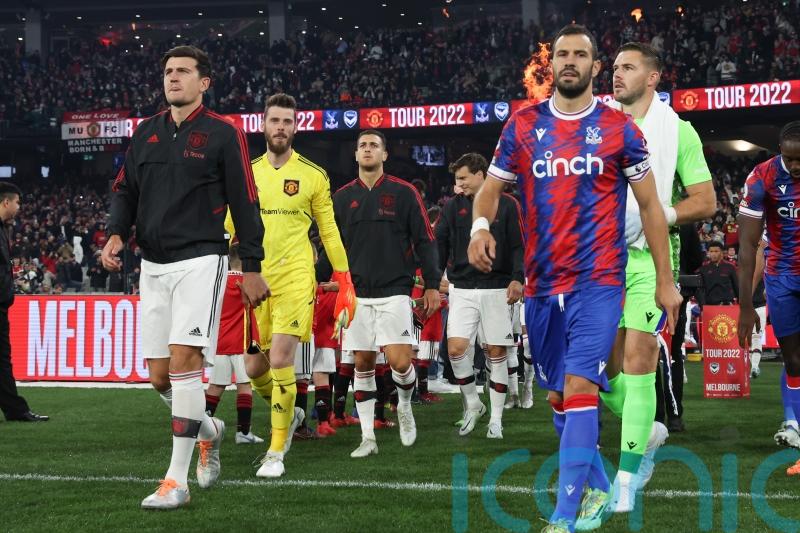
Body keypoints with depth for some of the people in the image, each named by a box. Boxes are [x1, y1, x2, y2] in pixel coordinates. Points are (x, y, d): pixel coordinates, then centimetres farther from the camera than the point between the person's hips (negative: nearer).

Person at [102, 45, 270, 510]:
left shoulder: (223, 134, -2)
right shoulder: (147, 132, 13)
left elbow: (245, 204, -1)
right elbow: (125, 189, 17)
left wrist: (252, 268, -3)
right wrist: (117, 234, -3)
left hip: (201, 261, -6)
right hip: (154, 265, 6)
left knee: (183, 361, -16)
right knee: (159, 375, 5)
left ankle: (177, 480, -12)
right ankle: (207, 430, 34)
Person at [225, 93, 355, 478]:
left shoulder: (313, 175, 2)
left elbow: (329, 230, 7)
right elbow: (229, 228, 14)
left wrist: (344, 280, 3)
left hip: (295, 278, -3)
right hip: (255, 280, 3)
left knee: (280, 362, -13)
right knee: (254, 368, 4)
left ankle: (277, 452, -1)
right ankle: (288, 415, 35)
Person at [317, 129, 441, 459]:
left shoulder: (403, 193, 1)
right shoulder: (342, 197, 9)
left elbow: (424, 241, 2)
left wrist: (432, 284, -3)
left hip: (394, 292, -3)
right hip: (357, 293, 3)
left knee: (400, 361, -12)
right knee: (362, 364, 4)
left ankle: (404, 406, 19)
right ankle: (368, 437, 11)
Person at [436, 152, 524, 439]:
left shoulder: (507, 205, 0)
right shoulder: (453, 206, 7)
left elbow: (518, 245, -1)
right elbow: (440, 245, 9)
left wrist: (517, 278, -14)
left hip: (497, 289, -2)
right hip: (462, 289, 2)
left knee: (496, 352, 1)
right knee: (456, 348, -11)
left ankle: (496, 418, 12)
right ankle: (472, 404, 12)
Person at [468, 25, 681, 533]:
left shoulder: (619, 128, 0)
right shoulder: (523, 125, 6)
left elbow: (651, 206, 5)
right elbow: (492, 188, 12)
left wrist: (666, 281, 2)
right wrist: (481, 226, -11)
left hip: (598, 282, -4)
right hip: (542, 284, 4)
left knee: (579, 388, -17)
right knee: (559, 396, 13)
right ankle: (601, 487, 34)